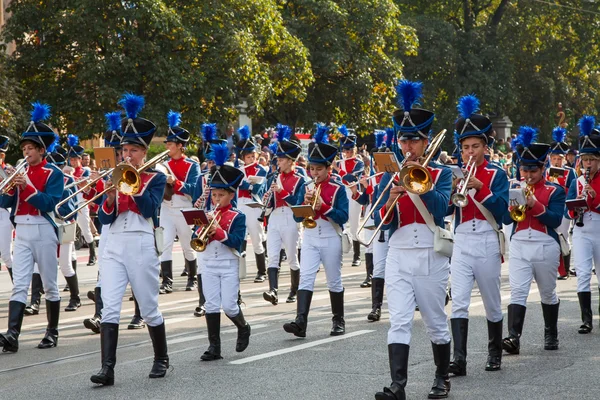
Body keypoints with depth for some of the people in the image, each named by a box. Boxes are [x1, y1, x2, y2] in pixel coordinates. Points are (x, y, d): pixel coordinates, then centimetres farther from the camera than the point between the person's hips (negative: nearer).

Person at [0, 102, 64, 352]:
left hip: (43, 232, -4)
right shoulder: (21, 171, 12)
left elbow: (49, 203, -16)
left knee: (50, 285, 7)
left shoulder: (53, 173, -4)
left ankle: (52, 332, 17)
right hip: (22, 232, 4)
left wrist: (26, 186, -21)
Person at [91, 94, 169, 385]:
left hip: (142, 246, -3)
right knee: (109, 307, -10)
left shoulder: (155, 178, 2)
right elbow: (104, 219, 6)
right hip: (114, 246, 3)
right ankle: (107, 368, -15)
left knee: (149, 308, 6)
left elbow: (149, 209, -15)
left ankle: (161, 359, 25)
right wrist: (110, 198, -13)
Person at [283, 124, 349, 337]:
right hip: (310, 239, 3)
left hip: (331, 240, -3)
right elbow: (297, 217, 5)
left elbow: (343, 217, -13)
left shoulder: (338, 189, -5)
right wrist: (305, 202, -14)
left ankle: (338, 321, 21)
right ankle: (300, 321, -22)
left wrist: (322, 205, -23)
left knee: (334, 281, 8)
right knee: (305, 278, -11)